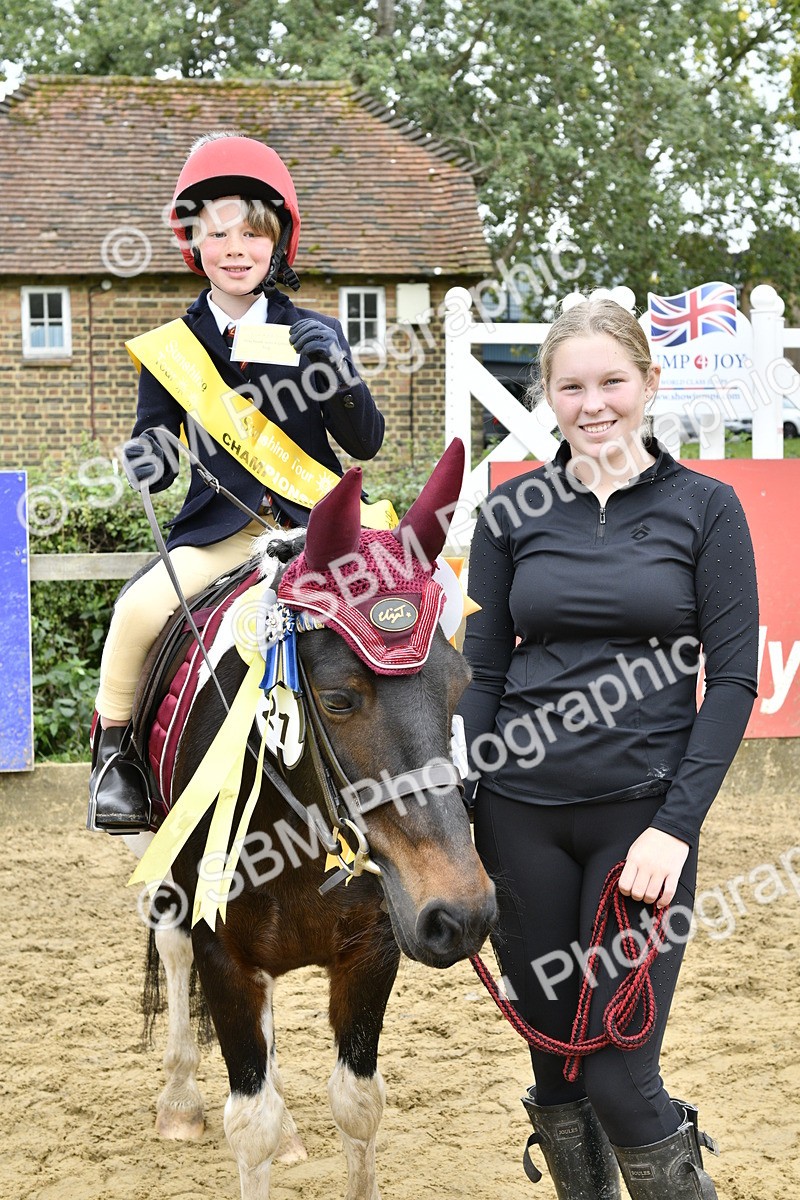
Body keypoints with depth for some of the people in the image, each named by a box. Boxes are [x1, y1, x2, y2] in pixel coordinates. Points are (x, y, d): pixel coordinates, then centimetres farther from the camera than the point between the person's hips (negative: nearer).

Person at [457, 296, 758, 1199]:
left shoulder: (705, 507, -1)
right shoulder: (512, 511, 4)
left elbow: (731, 679, -4)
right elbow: (482, 673, 7)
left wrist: (676, 824, -12)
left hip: (643, 811, -2)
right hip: (522, 812, 3)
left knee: (620, 1078, -5)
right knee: (553, 1064, 11)